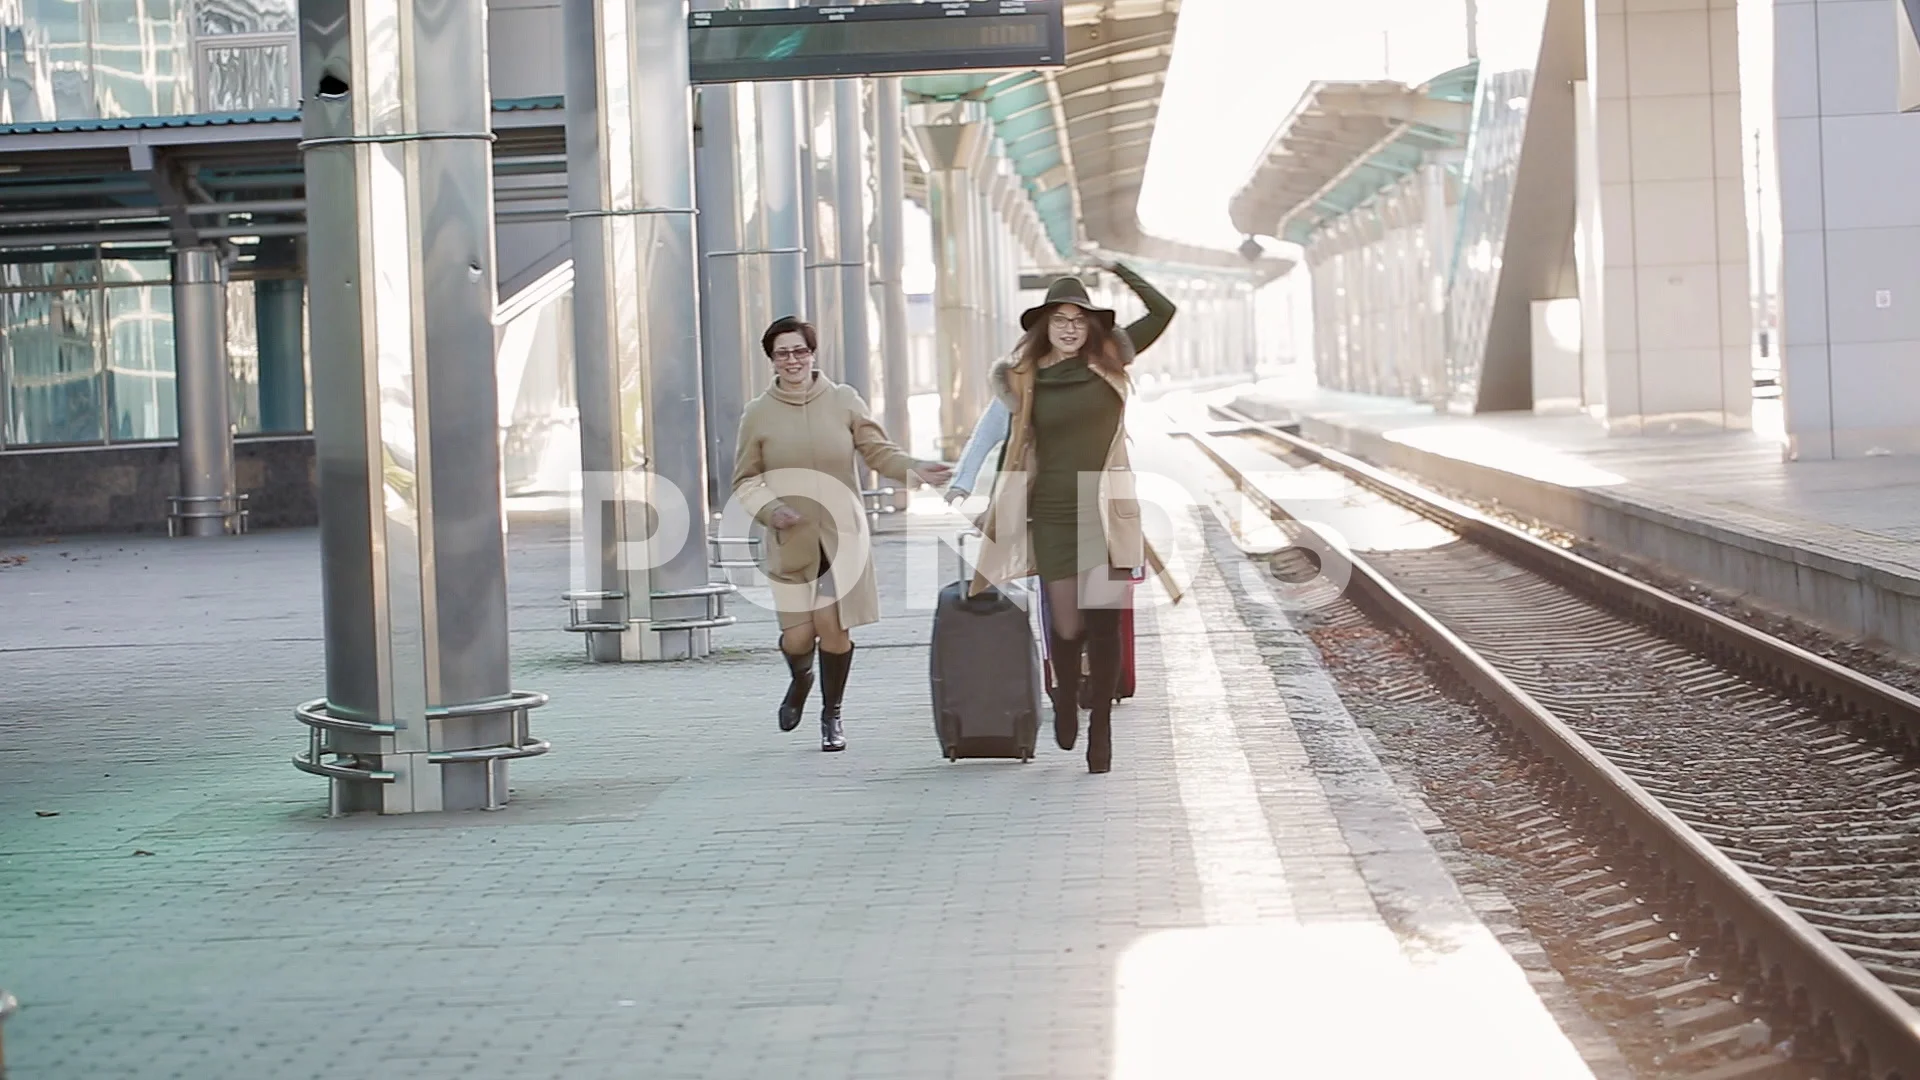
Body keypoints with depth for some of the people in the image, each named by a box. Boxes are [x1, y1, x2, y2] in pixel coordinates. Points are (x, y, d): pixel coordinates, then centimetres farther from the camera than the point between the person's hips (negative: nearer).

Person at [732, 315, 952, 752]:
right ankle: (800, 678, 36)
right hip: (791, 538, 0)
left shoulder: (844, 401, 3)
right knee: (797, 635, -3)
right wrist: (770, 509, -11)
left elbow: (878, 451, 4)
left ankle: (831, 715, 16)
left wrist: (915, 469, -14)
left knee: (833, 625, -6)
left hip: (841, 533, 0)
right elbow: (745, 480, 7)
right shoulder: (758, 414, 2)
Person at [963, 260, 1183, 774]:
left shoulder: (1108, 362, 3)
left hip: (1109, 513, 0)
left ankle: (1100, 727, 9)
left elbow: (1163, 311, 3)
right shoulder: (1026, 379, 4)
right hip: (1052, 514, 0)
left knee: (1103, 622, -3)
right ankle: (1065, 691, 30)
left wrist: (1118, 270, 6)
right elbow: (1015, 449, 13)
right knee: (1067, 624, -3)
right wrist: (995, 512, 15)